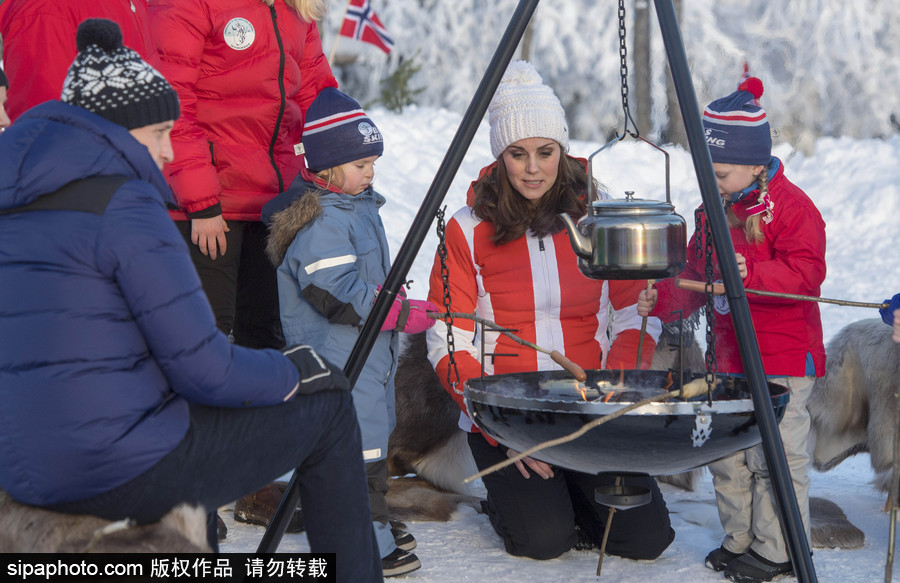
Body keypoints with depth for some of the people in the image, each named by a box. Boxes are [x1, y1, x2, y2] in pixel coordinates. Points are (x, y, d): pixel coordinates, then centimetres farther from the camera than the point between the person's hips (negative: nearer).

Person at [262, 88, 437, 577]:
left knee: (372, 436, 20)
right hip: (338, 359, -11)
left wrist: (393, 301, 17)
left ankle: (373, 523, 34)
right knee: (358, 445, -7)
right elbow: (339, 296, -26)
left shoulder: (358, 206, 14)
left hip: (370, 351, 11)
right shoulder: (318, 222, -20)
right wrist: (403, 314, -23)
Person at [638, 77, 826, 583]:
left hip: (783, 359, -8)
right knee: (726, 451, 12)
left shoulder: (791, 206, -12)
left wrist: (753, 274, -33)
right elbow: (696, 278, 18)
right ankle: (740, 538, 25)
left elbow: (806, 273, -21)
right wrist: (662, 298, 1)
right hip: (729, 358, 8)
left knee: (776, 453, -4)